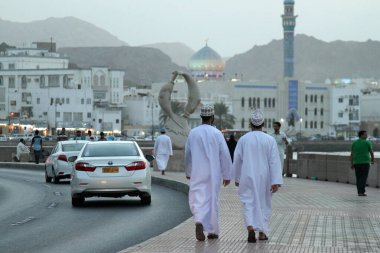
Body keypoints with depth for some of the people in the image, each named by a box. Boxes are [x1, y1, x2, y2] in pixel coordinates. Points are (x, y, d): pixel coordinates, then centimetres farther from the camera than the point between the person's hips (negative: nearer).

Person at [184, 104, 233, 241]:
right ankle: (212, 231, 17)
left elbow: (187, 154, 9)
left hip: (197, 174, 1)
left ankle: (199, 221, -26)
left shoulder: (193, 133, -1)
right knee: (212, 200, 10)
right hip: (213, 174, -1)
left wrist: (188, 172, 23)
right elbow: (225, 155, -7)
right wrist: (227, 175, 2)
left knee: (198, 199, 2)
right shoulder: (217, 133, -8)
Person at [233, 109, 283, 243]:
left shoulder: (243, 139, -3)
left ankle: (250, 228, -23)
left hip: (248, 178, 0)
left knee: (249, 203, 1)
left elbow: (237, 161, 4)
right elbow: (275, 162, -10)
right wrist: (276, 182, -10)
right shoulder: (270, 140, -5)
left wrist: (237, 178, 18)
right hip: (264, 179, 1)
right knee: (263, 203, 16)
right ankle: (262, 233, 20)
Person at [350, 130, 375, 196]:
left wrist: (352, 164, 9)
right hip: (365, 162, -4)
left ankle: (359, 192, 8)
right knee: (364, 178, -2)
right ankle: (362, 191, -9)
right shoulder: (367, 142, -5)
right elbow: (371, 152, 3)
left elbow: (352, 154, 5)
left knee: (358, 178, 9)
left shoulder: (354, 143, 7)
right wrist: (373, 159, 21)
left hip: (356, 163, 4)